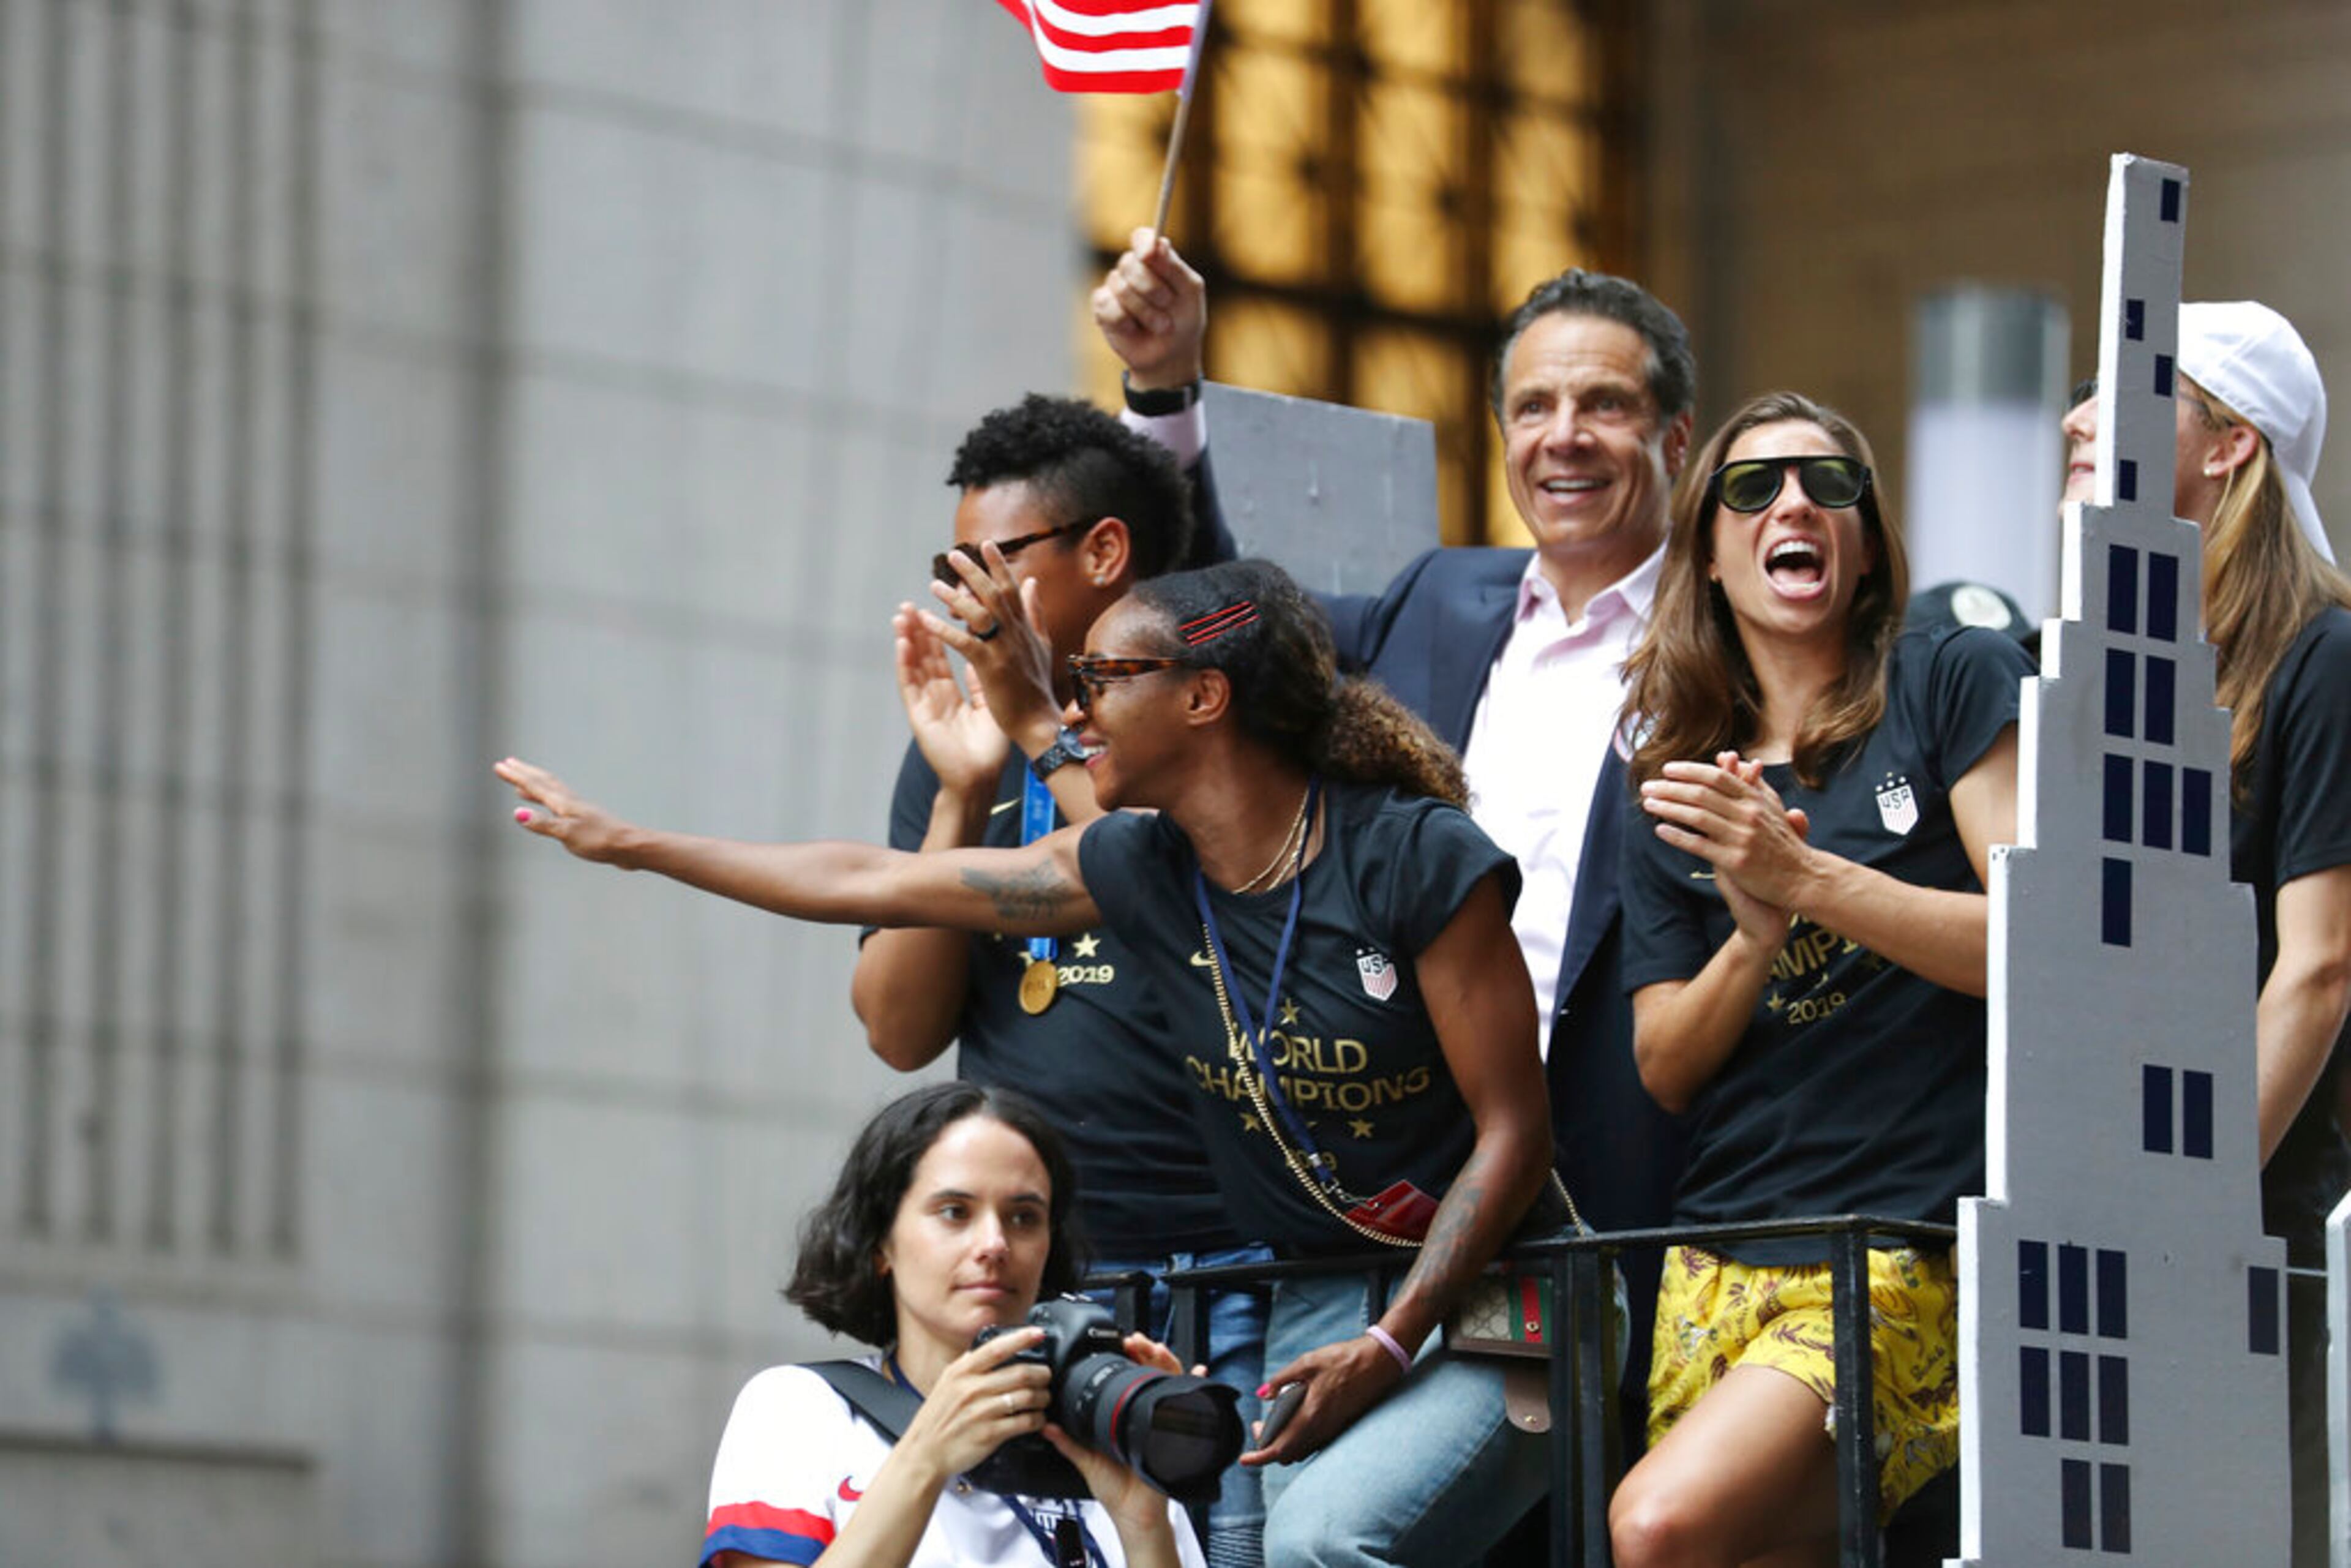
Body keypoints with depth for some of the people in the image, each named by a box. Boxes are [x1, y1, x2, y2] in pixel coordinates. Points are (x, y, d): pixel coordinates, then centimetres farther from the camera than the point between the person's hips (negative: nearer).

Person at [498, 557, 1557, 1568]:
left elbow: (1513, 1131, -11)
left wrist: (1387, 1347, -19)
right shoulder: (1140, 869, 3)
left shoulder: (1418, 858, -13)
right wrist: (626, 845, 16)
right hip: (1317, 1306, 6)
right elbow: (871, 885, 12)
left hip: (1488, 1296, -6)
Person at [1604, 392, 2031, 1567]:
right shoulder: (1677, 789, 16)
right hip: (1724, 1266, 5)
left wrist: (1806, 878, -12)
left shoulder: (1955, 681, 3)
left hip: (1914, 1251, -5)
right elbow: (1664, 1067, 12)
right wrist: (1755, 940, -8)